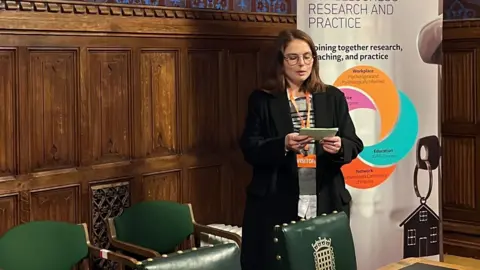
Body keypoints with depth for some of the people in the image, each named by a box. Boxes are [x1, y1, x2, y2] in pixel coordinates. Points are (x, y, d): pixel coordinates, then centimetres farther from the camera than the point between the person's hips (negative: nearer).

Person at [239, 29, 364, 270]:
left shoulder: (333, 97, 11)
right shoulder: (262, 99, 4)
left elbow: (354, 144, 8)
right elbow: (250, 149, -3)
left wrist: (339, 147, -14)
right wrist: (283, 145, -20)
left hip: (326, 203, 2)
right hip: (276, 206, -2)